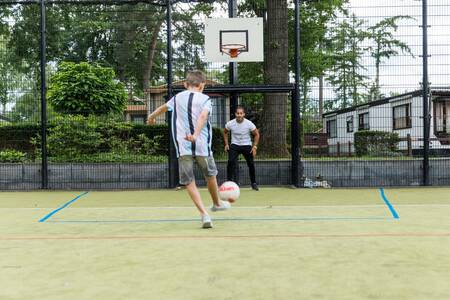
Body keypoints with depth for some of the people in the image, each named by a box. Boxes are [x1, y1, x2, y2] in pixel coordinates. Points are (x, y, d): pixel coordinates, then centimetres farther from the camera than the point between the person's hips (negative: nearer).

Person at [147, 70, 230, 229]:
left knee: (189, 182, 5)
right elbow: (203, 116, -19)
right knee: (210, 175, 21)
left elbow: (162, 108, 30)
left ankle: (204, 213, -8)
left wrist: (151, 117, 49)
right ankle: (217, 203, 42)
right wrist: (195, 135, -30)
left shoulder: (177, 97, 12)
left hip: (182, 147, 2)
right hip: (202, 145, -1)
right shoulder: (205, 99, 1)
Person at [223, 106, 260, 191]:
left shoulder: (249, 124, -14)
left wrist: (254, 146, -8)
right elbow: (225, 132, 10)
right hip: (234, 145, 0)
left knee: (251, 164, 2)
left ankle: (254, 183, 21)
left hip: (247, 146, 0)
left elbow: (256, 134, -2)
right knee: (231, 162, -18)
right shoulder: (230, 124, -11)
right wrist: (226, 144, 4)